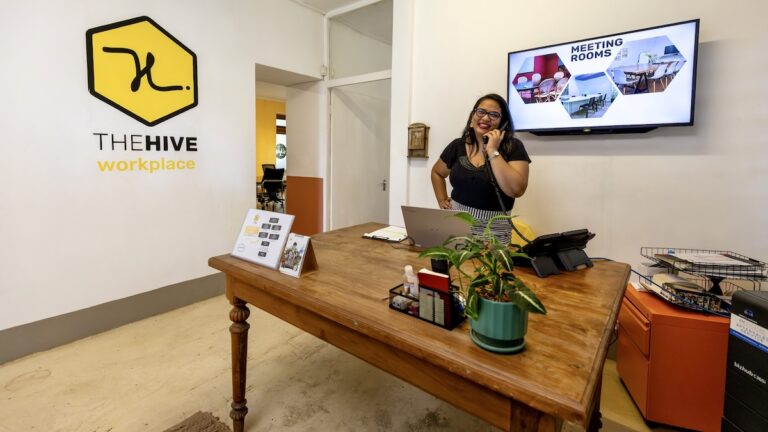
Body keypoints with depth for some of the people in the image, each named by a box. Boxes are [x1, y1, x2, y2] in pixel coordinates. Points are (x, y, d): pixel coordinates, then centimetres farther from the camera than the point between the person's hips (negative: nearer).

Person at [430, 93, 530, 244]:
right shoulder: (457, 146, 4)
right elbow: (437, 173, 21)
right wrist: (442, 201, 7)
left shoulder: (513, 147, -5)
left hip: (493, 229, -2)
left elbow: (516, 190, -19)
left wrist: (493, 152, -17)